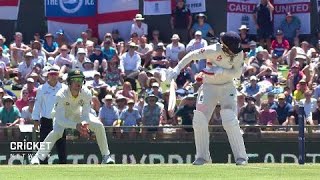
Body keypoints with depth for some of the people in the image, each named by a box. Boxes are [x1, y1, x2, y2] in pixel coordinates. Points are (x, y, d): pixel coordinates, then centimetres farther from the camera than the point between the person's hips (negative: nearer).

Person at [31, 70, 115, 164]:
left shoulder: (86, 93, -27)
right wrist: (76, 125, -56)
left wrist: (84, 124, -48)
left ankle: (106, 156, 3)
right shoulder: (61, 95, -37)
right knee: (56, 132, -33)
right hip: (62, 115, -4)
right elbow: (60, 119, -40)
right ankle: (38, 157, -24)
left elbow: (85, 115, -24)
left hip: (78, 114, 4)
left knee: (98, 125, -13)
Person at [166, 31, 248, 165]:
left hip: (227, 87, 0)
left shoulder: (239, 53, -13)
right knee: (199, 121, -5)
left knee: (230, 121, -16)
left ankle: (241, 156, -8)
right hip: (209, 87, 0)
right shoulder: (214, 50, -22)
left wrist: (221, 71, -26)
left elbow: (237, 74, -12)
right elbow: (193, 55, -21)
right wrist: (177, 69, -30)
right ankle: (202, 156, 9)